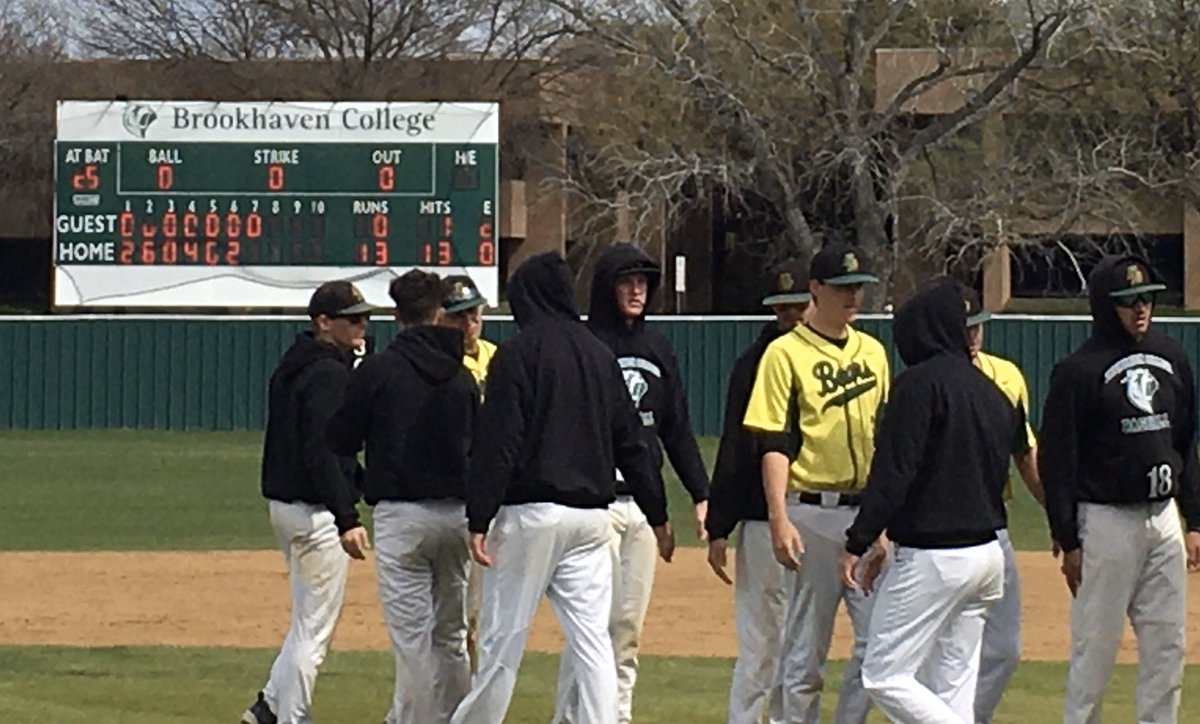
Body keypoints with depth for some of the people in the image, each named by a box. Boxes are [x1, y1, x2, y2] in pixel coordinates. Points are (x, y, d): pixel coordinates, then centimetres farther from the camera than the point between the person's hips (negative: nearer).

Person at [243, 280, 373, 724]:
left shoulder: (292, 366, 14)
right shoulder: (328, 373, -16)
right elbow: (322, 451, -25)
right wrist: (346, 519, -29)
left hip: (284, 503, 10)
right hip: (316, 509, -10)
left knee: (311, 620, 21)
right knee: (314, 627, -3)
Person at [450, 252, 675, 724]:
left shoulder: (519, 352, -5)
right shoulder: (599, 354, 12)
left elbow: (499, 442, -11)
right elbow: (631, 442, 16)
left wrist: (479, 520, -12)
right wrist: (657, 515, 22)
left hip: (530, 512, -5)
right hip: (591, 513, 5)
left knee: (503, 638, 0)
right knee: (592, 641, 1)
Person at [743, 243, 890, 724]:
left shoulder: (872, 352, 15)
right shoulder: (786, 354, -2)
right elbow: (773, 445, -8)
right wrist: (779, 520, -17)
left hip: (868, 512, 5)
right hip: (813, 515, -5)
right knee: (806, 647, -1)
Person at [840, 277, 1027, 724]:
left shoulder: (921, 382, -10)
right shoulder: (992, 391, 14)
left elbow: (894, 472, -17)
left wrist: (859, 543, -14)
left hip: (933, 559, -8)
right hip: (988, 553, 8)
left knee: (884, 675, -5)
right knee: (952, 686, 10)